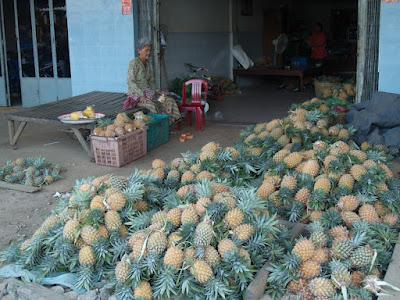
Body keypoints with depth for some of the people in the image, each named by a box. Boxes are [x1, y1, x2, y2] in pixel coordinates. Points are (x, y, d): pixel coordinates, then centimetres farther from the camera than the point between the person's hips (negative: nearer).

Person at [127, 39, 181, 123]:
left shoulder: (147, 63, 13)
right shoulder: (134, 63, -11)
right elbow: (131, 82, -18)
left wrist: (154, 92, 4)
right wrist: (141, 95, -26)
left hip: (148, 91, 8)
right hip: (136, 93, -8)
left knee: (169, 101, -12)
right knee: (153, 105, -36)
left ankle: (171, 121, -15)